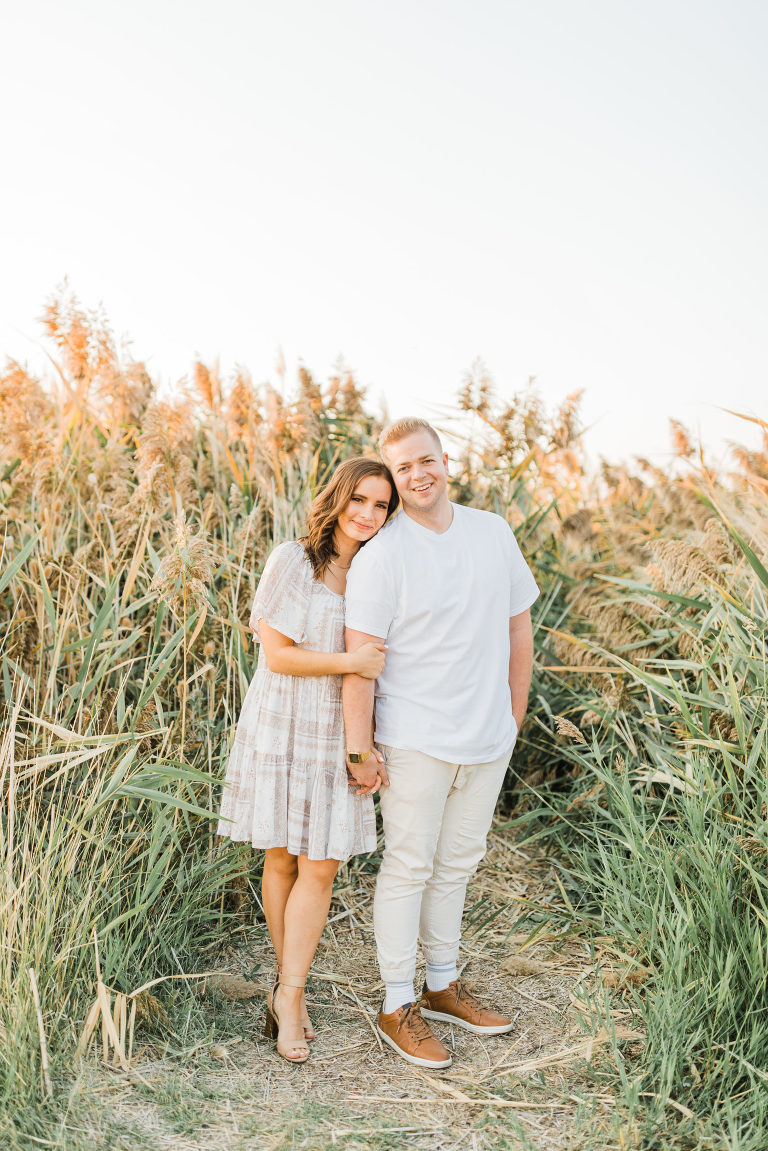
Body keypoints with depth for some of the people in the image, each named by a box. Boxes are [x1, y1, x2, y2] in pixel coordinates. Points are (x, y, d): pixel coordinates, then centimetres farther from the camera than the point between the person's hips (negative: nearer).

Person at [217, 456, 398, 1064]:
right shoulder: (293, 561, -8)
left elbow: (380, 665, 11)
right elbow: (276, 654, -12)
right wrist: (349, 662, -19)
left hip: (339, 735, 3)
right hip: (281, 730, -3)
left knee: (320, 869, -1)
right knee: (281, 859, 9)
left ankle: (290, 994, 12)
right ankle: (289, 981, 27)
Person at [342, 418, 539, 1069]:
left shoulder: (494, 534, 4)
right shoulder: (380, 556, -12)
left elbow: (518, 628, 12)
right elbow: (360, 658, -13)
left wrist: (514, 717, 13)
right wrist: (359, 749, -14)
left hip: (488, 740, 5)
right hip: (417, 741, -5)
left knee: (457, 866, 17)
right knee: (409, 869, 4)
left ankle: (443, 986, 34)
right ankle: (398, 1008, 18)